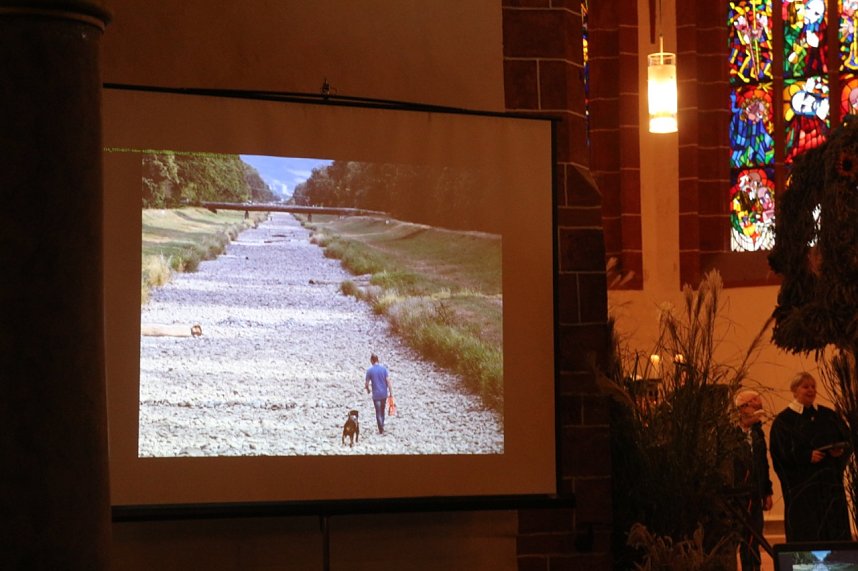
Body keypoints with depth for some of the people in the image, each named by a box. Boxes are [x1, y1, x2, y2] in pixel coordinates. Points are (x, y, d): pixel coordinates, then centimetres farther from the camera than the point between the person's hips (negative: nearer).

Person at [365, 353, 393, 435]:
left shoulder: (369, 370, -9)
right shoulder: (384, 368, -5)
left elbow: (367, 383, -4)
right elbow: (388, 381, -8)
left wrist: (368, 389, 18)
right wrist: (391, 392, -2)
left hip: (376, 395, -3)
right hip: (384, 394, 3)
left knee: (378, 412, 5)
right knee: (382, 410, 22)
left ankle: (381, 430, 4)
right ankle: (382, 425, 33)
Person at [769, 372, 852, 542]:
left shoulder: (829, 416, 14)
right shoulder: (784, 420, 1)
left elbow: (847, 440, 10)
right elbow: (783, 452, -9)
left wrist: (840, 450, -11)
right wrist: (808, 456, -20)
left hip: (831, 483, 4)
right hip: (801, 487, -4)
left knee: (837, 532, 1)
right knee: (806, 535, -6)